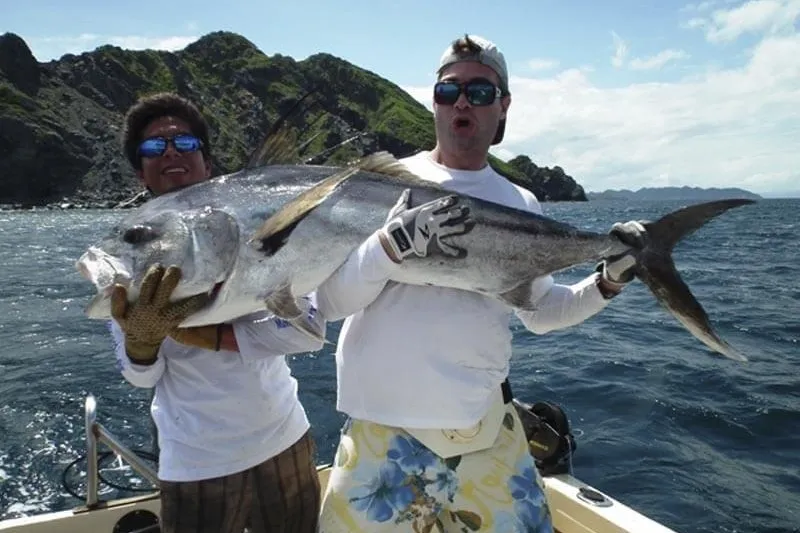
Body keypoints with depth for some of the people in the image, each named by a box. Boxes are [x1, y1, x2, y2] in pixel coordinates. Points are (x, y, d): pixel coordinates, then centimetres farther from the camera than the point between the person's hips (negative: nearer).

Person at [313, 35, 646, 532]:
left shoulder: (521, 205, 5)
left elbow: (542, 311, 14)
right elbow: (331, 300, -11)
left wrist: (607, 281, -1)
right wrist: (395, 243, -26)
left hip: (486, 423, 3)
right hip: (384, 423, -2)